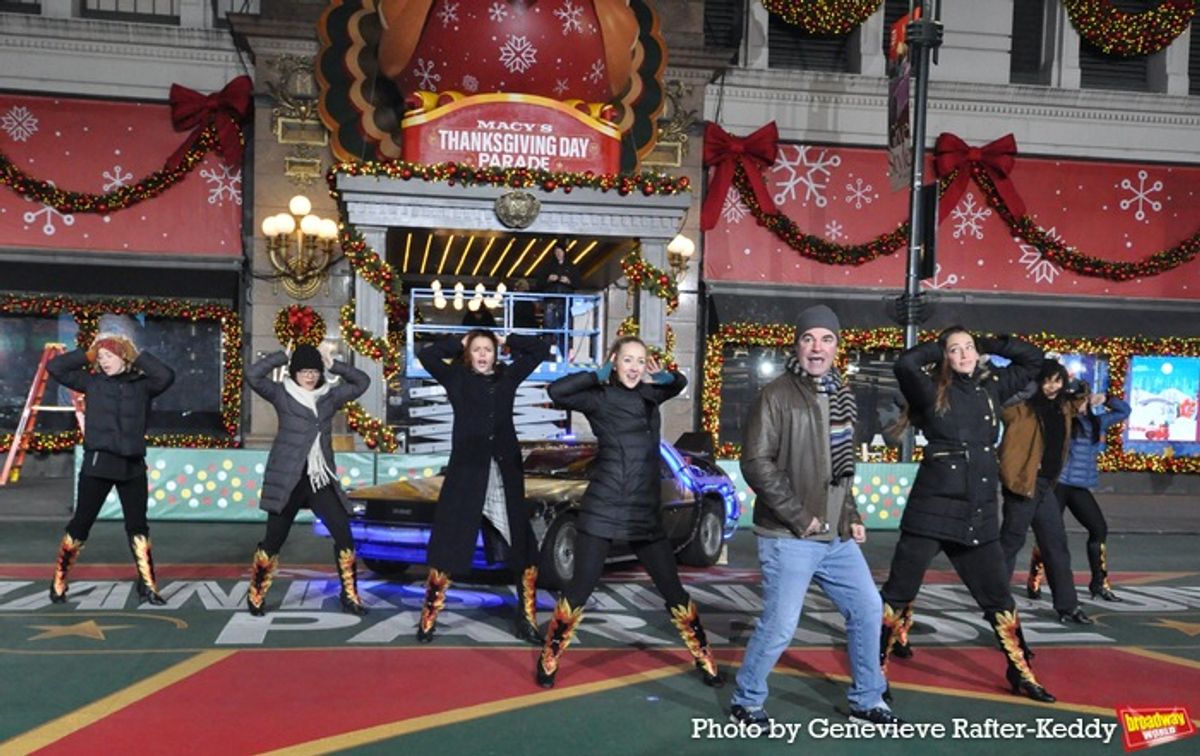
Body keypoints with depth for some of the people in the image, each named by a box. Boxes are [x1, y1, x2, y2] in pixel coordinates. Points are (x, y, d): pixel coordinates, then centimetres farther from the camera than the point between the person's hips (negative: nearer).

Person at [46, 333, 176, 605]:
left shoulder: (142, 383, 4)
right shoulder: (92, 381, 5)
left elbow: (167, 375, -13)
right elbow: (54, 367, 2)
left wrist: (137, 357, -4)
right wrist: (87, 355, 2)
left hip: (132, 465, 1)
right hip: (98, 462, -1)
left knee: (138, 525, 7)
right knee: (81, 522, 6)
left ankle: (147, 585, 14)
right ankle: (58, 582, 20)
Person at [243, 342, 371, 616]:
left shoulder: (329, 395, 10)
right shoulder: (282, 393, 0)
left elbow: (362, 381, 14)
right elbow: (253, 374, -13)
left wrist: (333, 364, 3)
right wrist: (285, 355, -9)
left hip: (321, 479, 4)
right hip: (287, 479, -3)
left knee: (344, 534, 0)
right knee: (274, 539, 3)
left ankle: (349, 596, 13)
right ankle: (255, 596, 22)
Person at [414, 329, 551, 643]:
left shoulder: (508, 376, 11)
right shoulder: (457, 378, 5)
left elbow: (541, 349, 16)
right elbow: (425, 355, -6)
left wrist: (507, 341, 11)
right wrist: (458, 343, 2)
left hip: (505, 471, 3)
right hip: (467, 470, -3)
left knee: (524, 550, 6)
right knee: (448, 547, 0)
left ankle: (527, 621, 17)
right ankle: (428, 620, 11)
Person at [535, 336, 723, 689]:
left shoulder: (649, 395, 10)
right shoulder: (600, 397, -5)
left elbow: (680, 382, 29)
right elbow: (557, 391, -20)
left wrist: (661, 376, 5)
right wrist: (600, 374, -10)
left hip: (646, 514, 4)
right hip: (602, 511, -4)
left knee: (673, 590, 10)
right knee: (580, 589, 1)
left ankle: (705, 660, 24)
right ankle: (549, 660, 20)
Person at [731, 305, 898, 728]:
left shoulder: (841, 395, 12)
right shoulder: (777, 395, -11)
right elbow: (756, 462, -18)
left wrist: (850, 515, 12)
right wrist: (798, 516, -19)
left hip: (836, 536, 8)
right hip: (788, 537, -8)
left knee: (867, 610, 13)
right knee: (780, 626, -5)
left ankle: (866, 702, 31)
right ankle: (746, 703, 18)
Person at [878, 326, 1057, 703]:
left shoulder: (992, 386, 11)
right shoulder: (932, 391, -4)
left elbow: (1033, 358, 21)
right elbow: (905, 364, -24)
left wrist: (986, 344, 11)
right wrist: (938, 347, -5)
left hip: (979, 514, 5)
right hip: (932, 509, -5)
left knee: (998, 597, 16)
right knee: (899, 592, 2)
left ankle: (1021, 674, 32)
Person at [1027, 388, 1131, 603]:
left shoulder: (1096, 421, 12)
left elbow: (1125, 410, 22)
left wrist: (1106, 400, 5)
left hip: (1080, 487, 5)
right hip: (1057, 484, -5)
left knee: (1099, 529, 3)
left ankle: (1099, 583, 16)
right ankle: (1034, 582, 8)